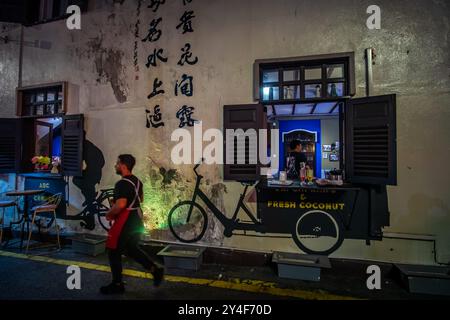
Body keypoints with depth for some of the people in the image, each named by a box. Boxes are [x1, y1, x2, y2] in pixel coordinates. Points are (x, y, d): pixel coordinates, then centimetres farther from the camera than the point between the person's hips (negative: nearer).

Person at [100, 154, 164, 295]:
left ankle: (117, 284, 20)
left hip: (125, 221, -9)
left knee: (113, 251, 8)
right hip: (136, 218, 9)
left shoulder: (123, 183, -20)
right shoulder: (137, 180, 9)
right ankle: (155, 268, 15)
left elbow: (120, 205, -29)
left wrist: (109, 214, -12)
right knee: (132, 249, 21)